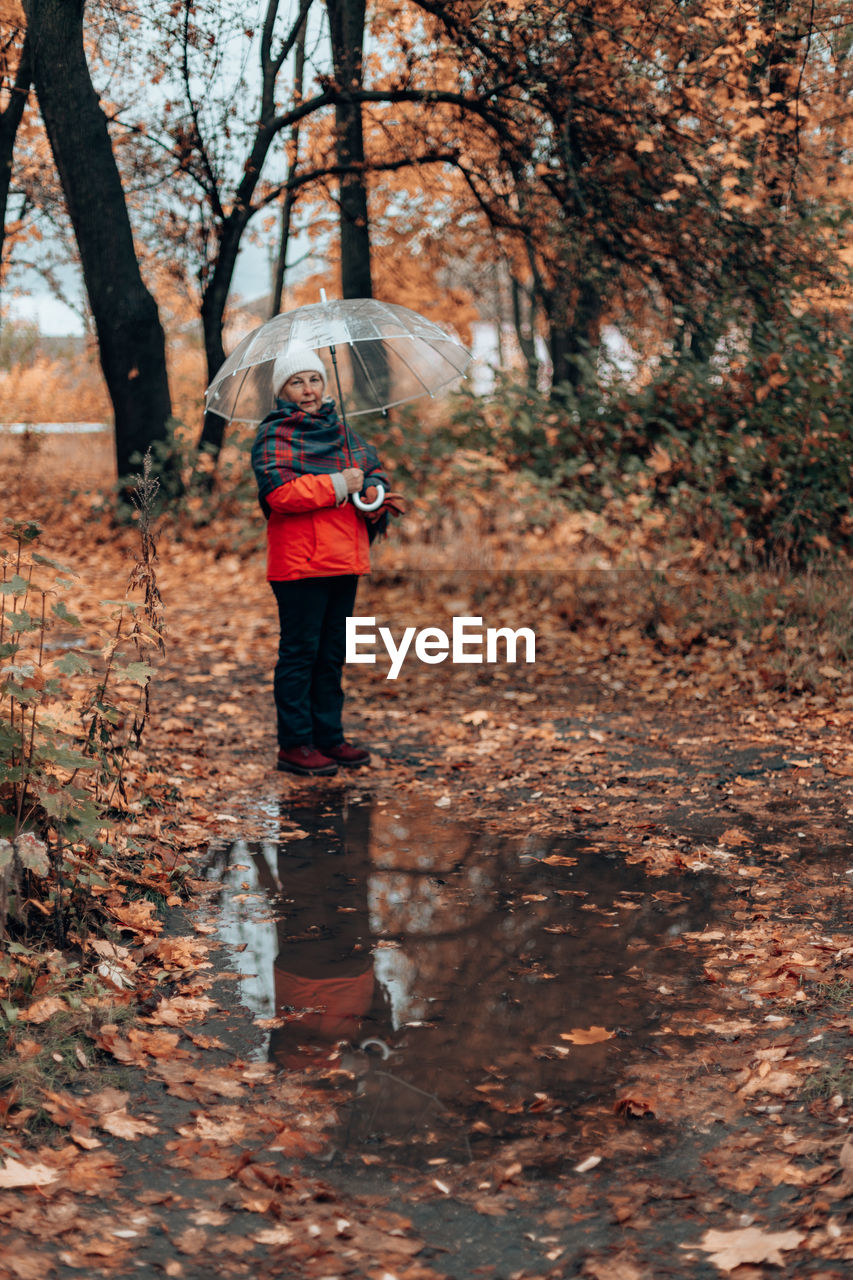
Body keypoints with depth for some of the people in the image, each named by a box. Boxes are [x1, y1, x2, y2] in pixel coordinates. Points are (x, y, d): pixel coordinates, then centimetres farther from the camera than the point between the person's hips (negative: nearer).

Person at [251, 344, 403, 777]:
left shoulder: (341, 432, 18)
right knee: (300, 652, -3)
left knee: (332, 653, 13)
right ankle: (294, 745, 3)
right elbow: (279, 491, -20)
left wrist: (375, 492, -9)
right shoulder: (274, 436, -5)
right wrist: (338, 485, -17)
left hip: (344, 561, 7)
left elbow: (374, 470, 15)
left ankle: (329, 737, 22)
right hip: (299, 563, -7)